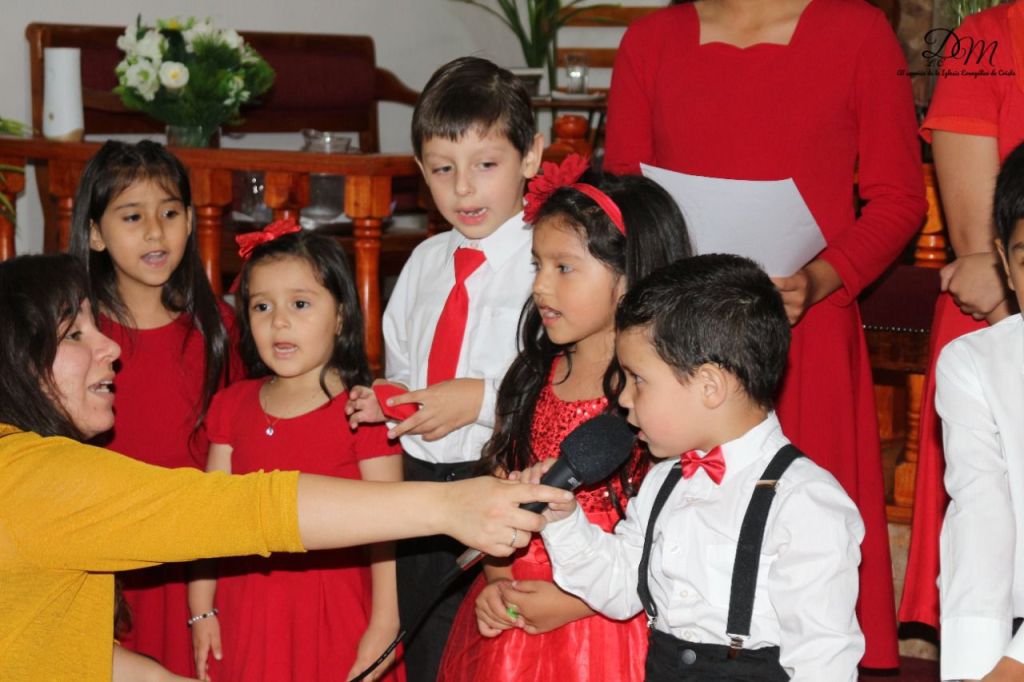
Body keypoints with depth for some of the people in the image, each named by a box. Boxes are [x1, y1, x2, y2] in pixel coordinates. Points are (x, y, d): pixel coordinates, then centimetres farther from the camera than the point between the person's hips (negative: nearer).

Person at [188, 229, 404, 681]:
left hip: (334, 618, -4)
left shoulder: (364, 413, -10)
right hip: (245, 614, 4)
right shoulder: (232, 406, 6)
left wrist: (383, 628, -12)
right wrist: (201, 610, 7)